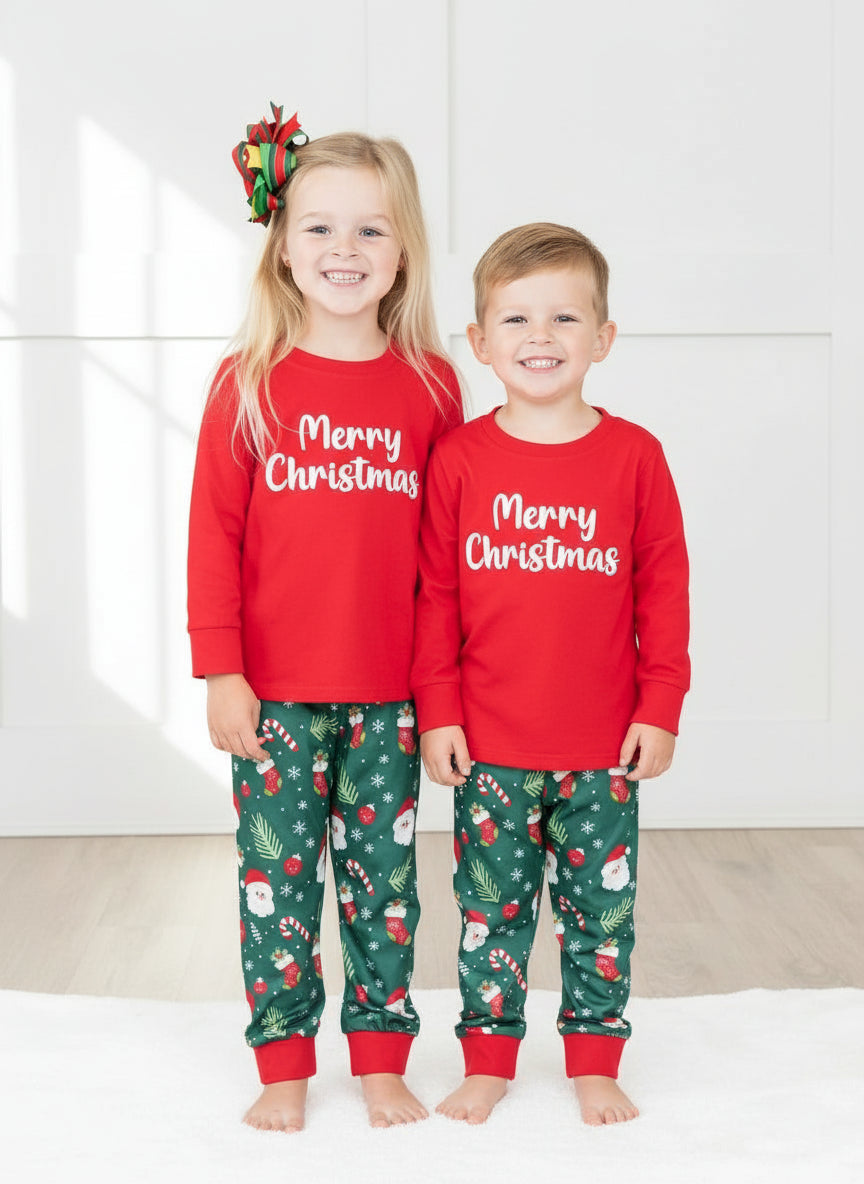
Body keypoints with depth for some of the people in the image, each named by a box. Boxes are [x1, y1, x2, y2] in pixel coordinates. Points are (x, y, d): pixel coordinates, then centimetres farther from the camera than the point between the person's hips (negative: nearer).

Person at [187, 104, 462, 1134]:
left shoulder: (431, 386, 1)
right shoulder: (251, 382, -3)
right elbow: (213, 530, -3)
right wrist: (219, 671, -7)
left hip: (391, 694, 1)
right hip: (276, 693, -1)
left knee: (383, 877, 11)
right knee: (277, 877, 8)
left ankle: (381, 1061, 25)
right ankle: (283, 1068, 22)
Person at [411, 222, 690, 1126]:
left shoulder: (633, 455, -3)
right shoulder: (459, 458, -3)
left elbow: (664, 587, 1)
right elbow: (434, 593, 1)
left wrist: (660, 707, -2)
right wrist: (437, 711, -3)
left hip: (605, 745, 0)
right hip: (489, 745, 0)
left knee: (600, 907, 11)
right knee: (490, 906, 11)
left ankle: (595, 1062, 28)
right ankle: (488, 1060, 28)